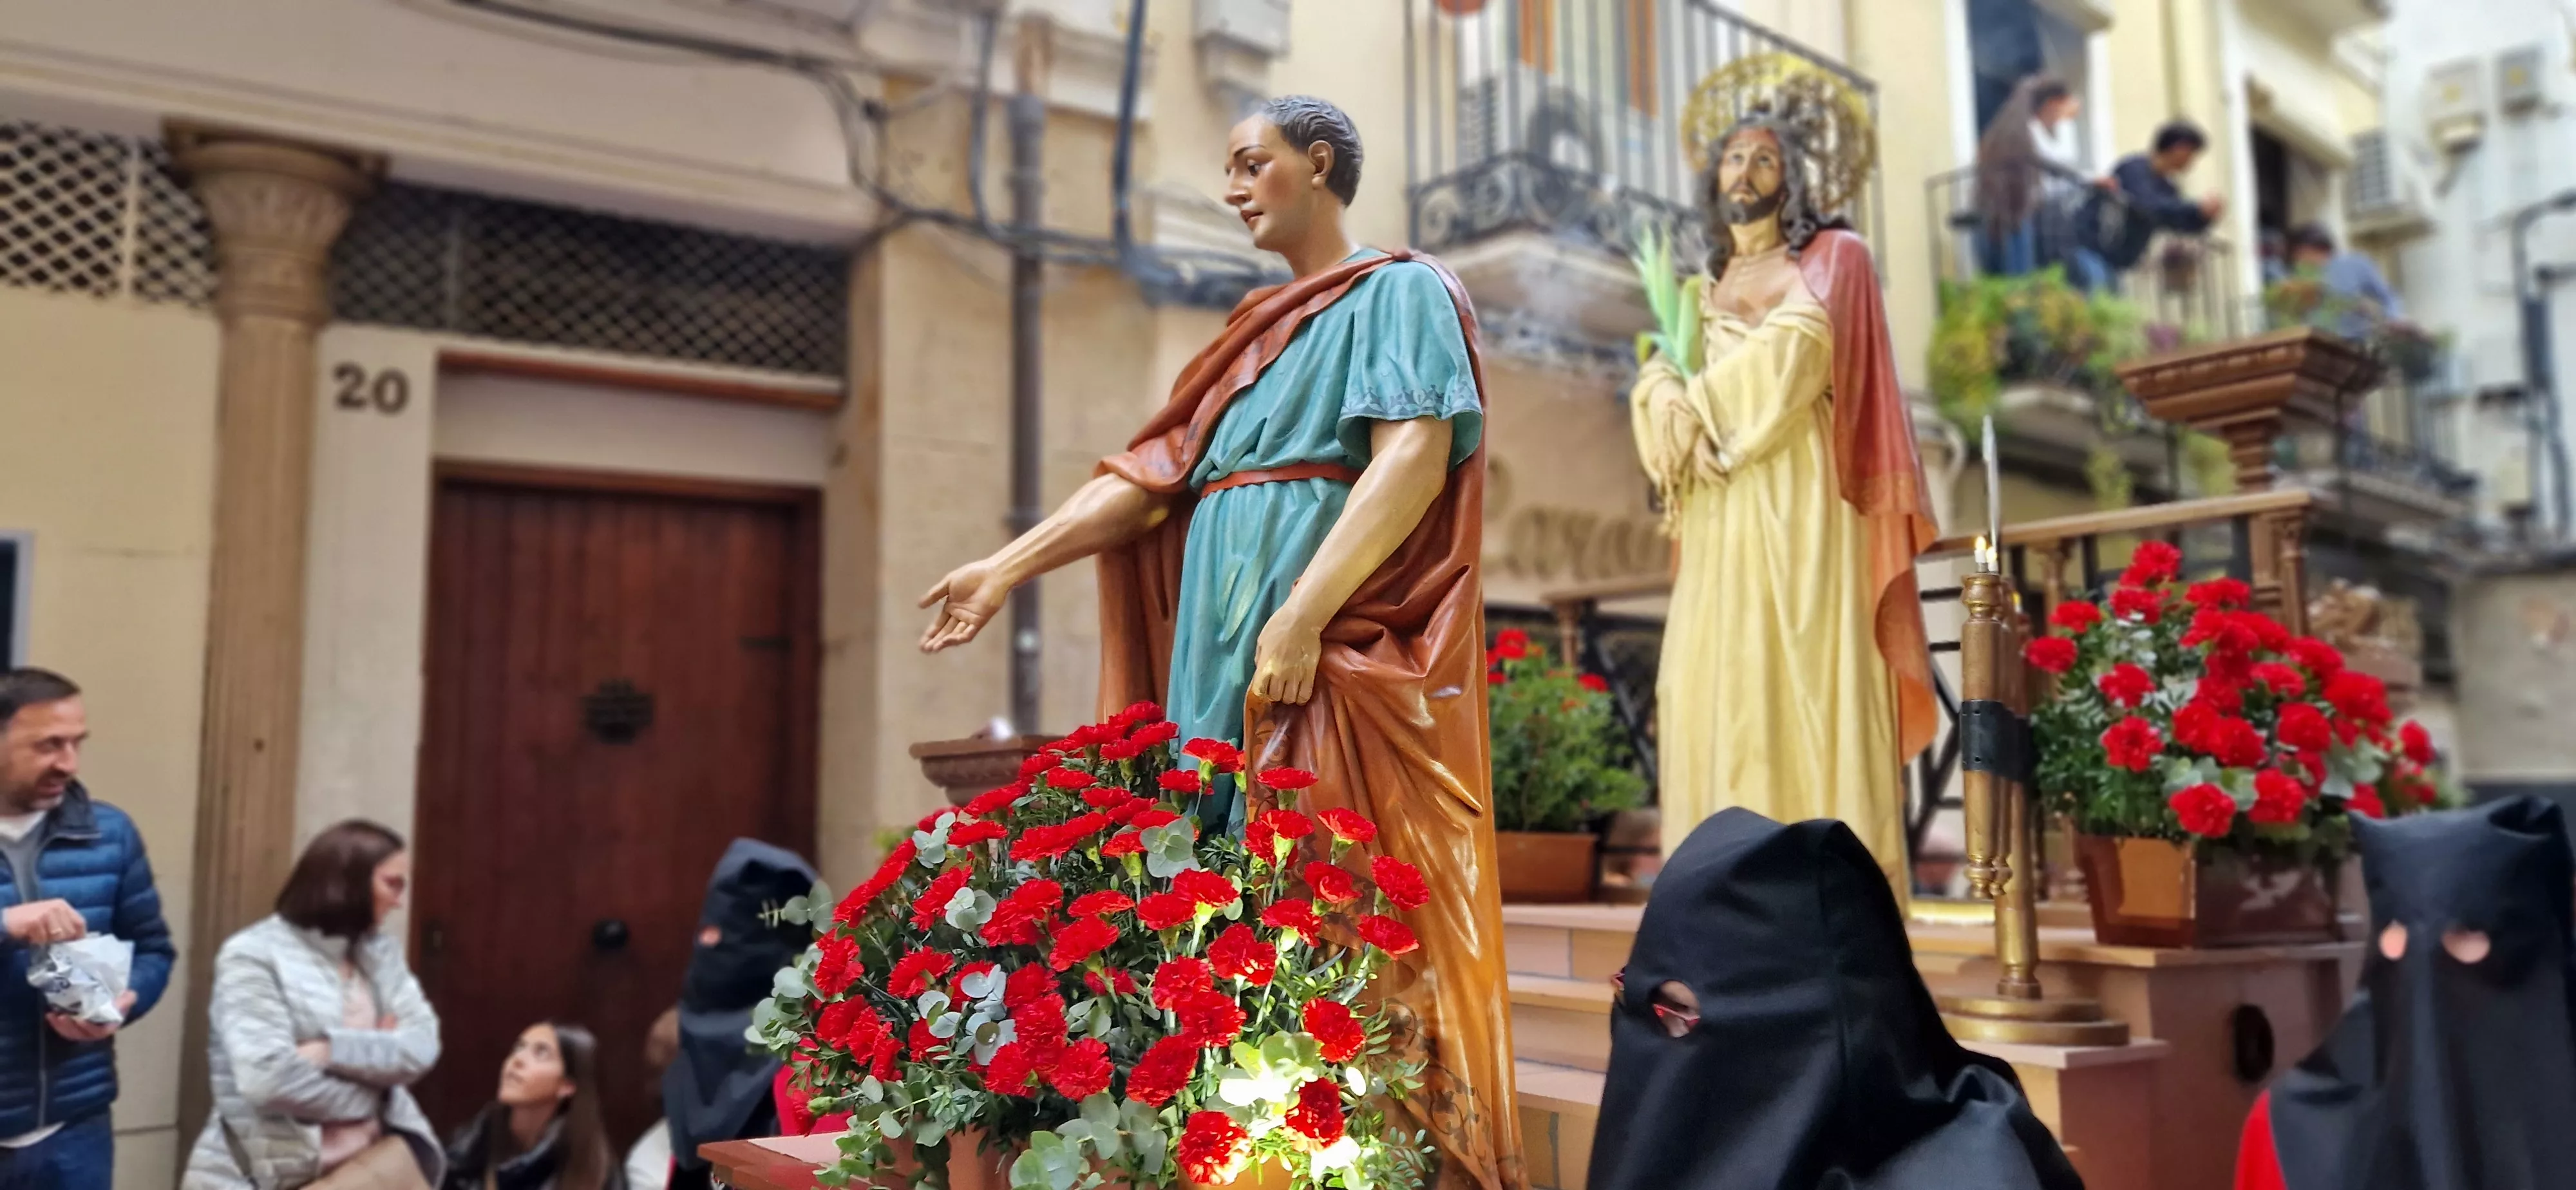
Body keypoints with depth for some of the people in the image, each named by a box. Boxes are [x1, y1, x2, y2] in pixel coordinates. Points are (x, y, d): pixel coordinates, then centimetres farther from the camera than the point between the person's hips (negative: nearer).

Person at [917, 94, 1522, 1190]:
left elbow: (1416, 456, -13)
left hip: (1336, 651, -7)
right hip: (1223, 647, 8)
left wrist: (1303, 615, -23)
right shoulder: (1263, 329, 24)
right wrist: (1008, 567, 11)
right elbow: (1154, 477, 19)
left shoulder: (1400, 291, 2)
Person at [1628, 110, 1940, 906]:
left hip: (1798, 499, -4)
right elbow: (1656, 382, 9)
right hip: (1721, 512, 4)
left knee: (1807, 672, -9)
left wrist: (1705, 413, -2)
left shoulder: (1831, 258, 10)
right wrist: (1681, 418, -11)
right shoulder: (1706, 286, 23)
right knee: (1715, 677, -2)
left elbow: (1792, 354, -7)